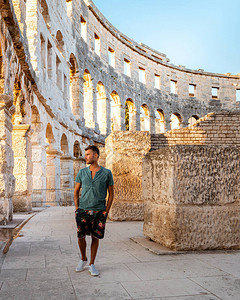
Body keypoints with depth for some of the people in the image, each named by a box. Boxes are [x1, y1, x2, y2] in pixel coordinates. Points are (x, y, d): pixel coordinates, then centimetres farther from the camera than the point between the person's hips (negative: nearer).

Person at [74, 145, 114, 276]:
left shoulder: (106, 173, 1)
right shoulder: (82, 172, 6)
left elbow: (111, 193, 6)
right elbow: (76, 191, 12)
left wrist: (106, 211, -1)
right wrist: (77, 208, 3)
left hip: (99, 211, -1)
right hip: (83, 210, 2)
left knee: (95, 237, 3)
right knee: (81, 236, 2)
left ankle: (92, 264, 17)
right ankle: (83, 259, 27)